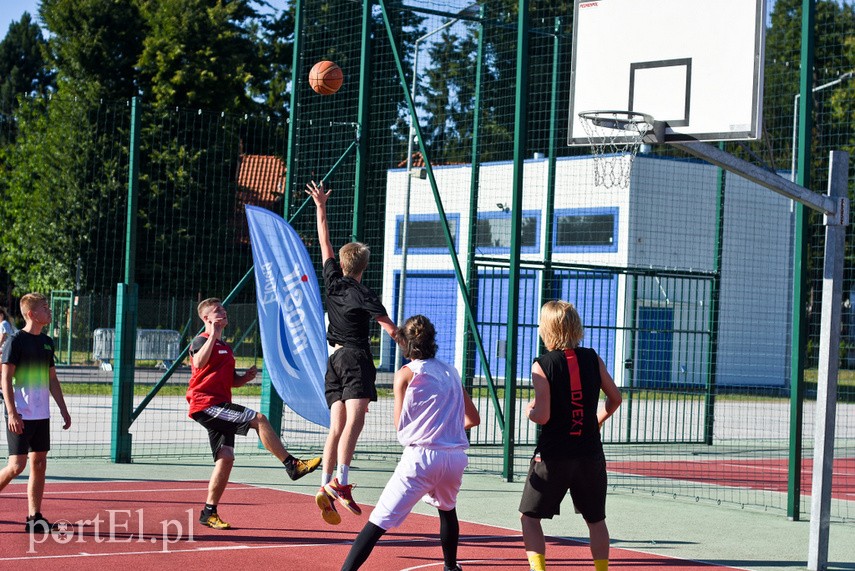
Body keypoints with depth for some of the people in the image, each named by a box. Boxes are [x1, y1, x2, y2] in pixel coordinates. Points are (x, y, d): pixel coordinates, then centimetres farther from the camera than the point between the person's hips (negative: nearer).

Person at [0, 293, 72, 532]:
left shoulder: (47, 342, 12)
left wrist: (63, 410, 15)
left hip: (41, 414, 7)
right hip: (20, 416, -7)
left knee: (39, 464, 5)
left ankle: (34, 517, 8)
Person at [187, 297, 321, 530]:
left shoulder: (225, 347, 23)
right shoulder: (202, 341, -5)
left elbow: (232, 380, 31)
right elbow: (199, 363, -28)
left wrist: (246, 377, 10)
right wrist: (213, 335, -27)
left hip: (219, 407, 10)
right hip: (206, 404, -10)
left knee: (225, 458, 3)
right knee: (259, 419, -20)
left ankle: (209, 513, 8)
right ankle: (292, 464, -17)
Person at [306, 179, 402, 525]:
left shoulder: (333, 281, 9)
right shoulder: (363, 295, -5)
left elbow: (325, 242, 21)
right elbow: (391, 330, -11)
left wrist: (320, 206, 28)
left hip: (334, 360, 7)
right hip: (356, 358, -7)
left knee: (337, 426, 4)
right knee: (355, 419, -18)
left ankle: (326, 488, -5)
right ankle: (340, 482, -33)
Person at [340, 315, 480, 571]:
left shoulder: (406, 374, 4)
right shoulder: (450, 372, 16)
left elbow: (400, 424, 6)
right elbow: (473, 419, 22)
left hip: (421, 456, -5)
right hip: (455, 458, 5)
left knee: (379, 521, -8)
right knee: (447, 509, 33)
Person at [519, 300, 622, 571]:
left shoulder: (542, 365, -11)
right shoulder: (592, 359, 1)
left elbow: (543, 416, -15)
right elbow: (615, 398, 8)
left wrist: (529, 411, 6)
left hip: (553, 455, -4)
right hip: (590, 454, 4)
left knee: (529, 517, 9)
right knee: (595, 519, 17)